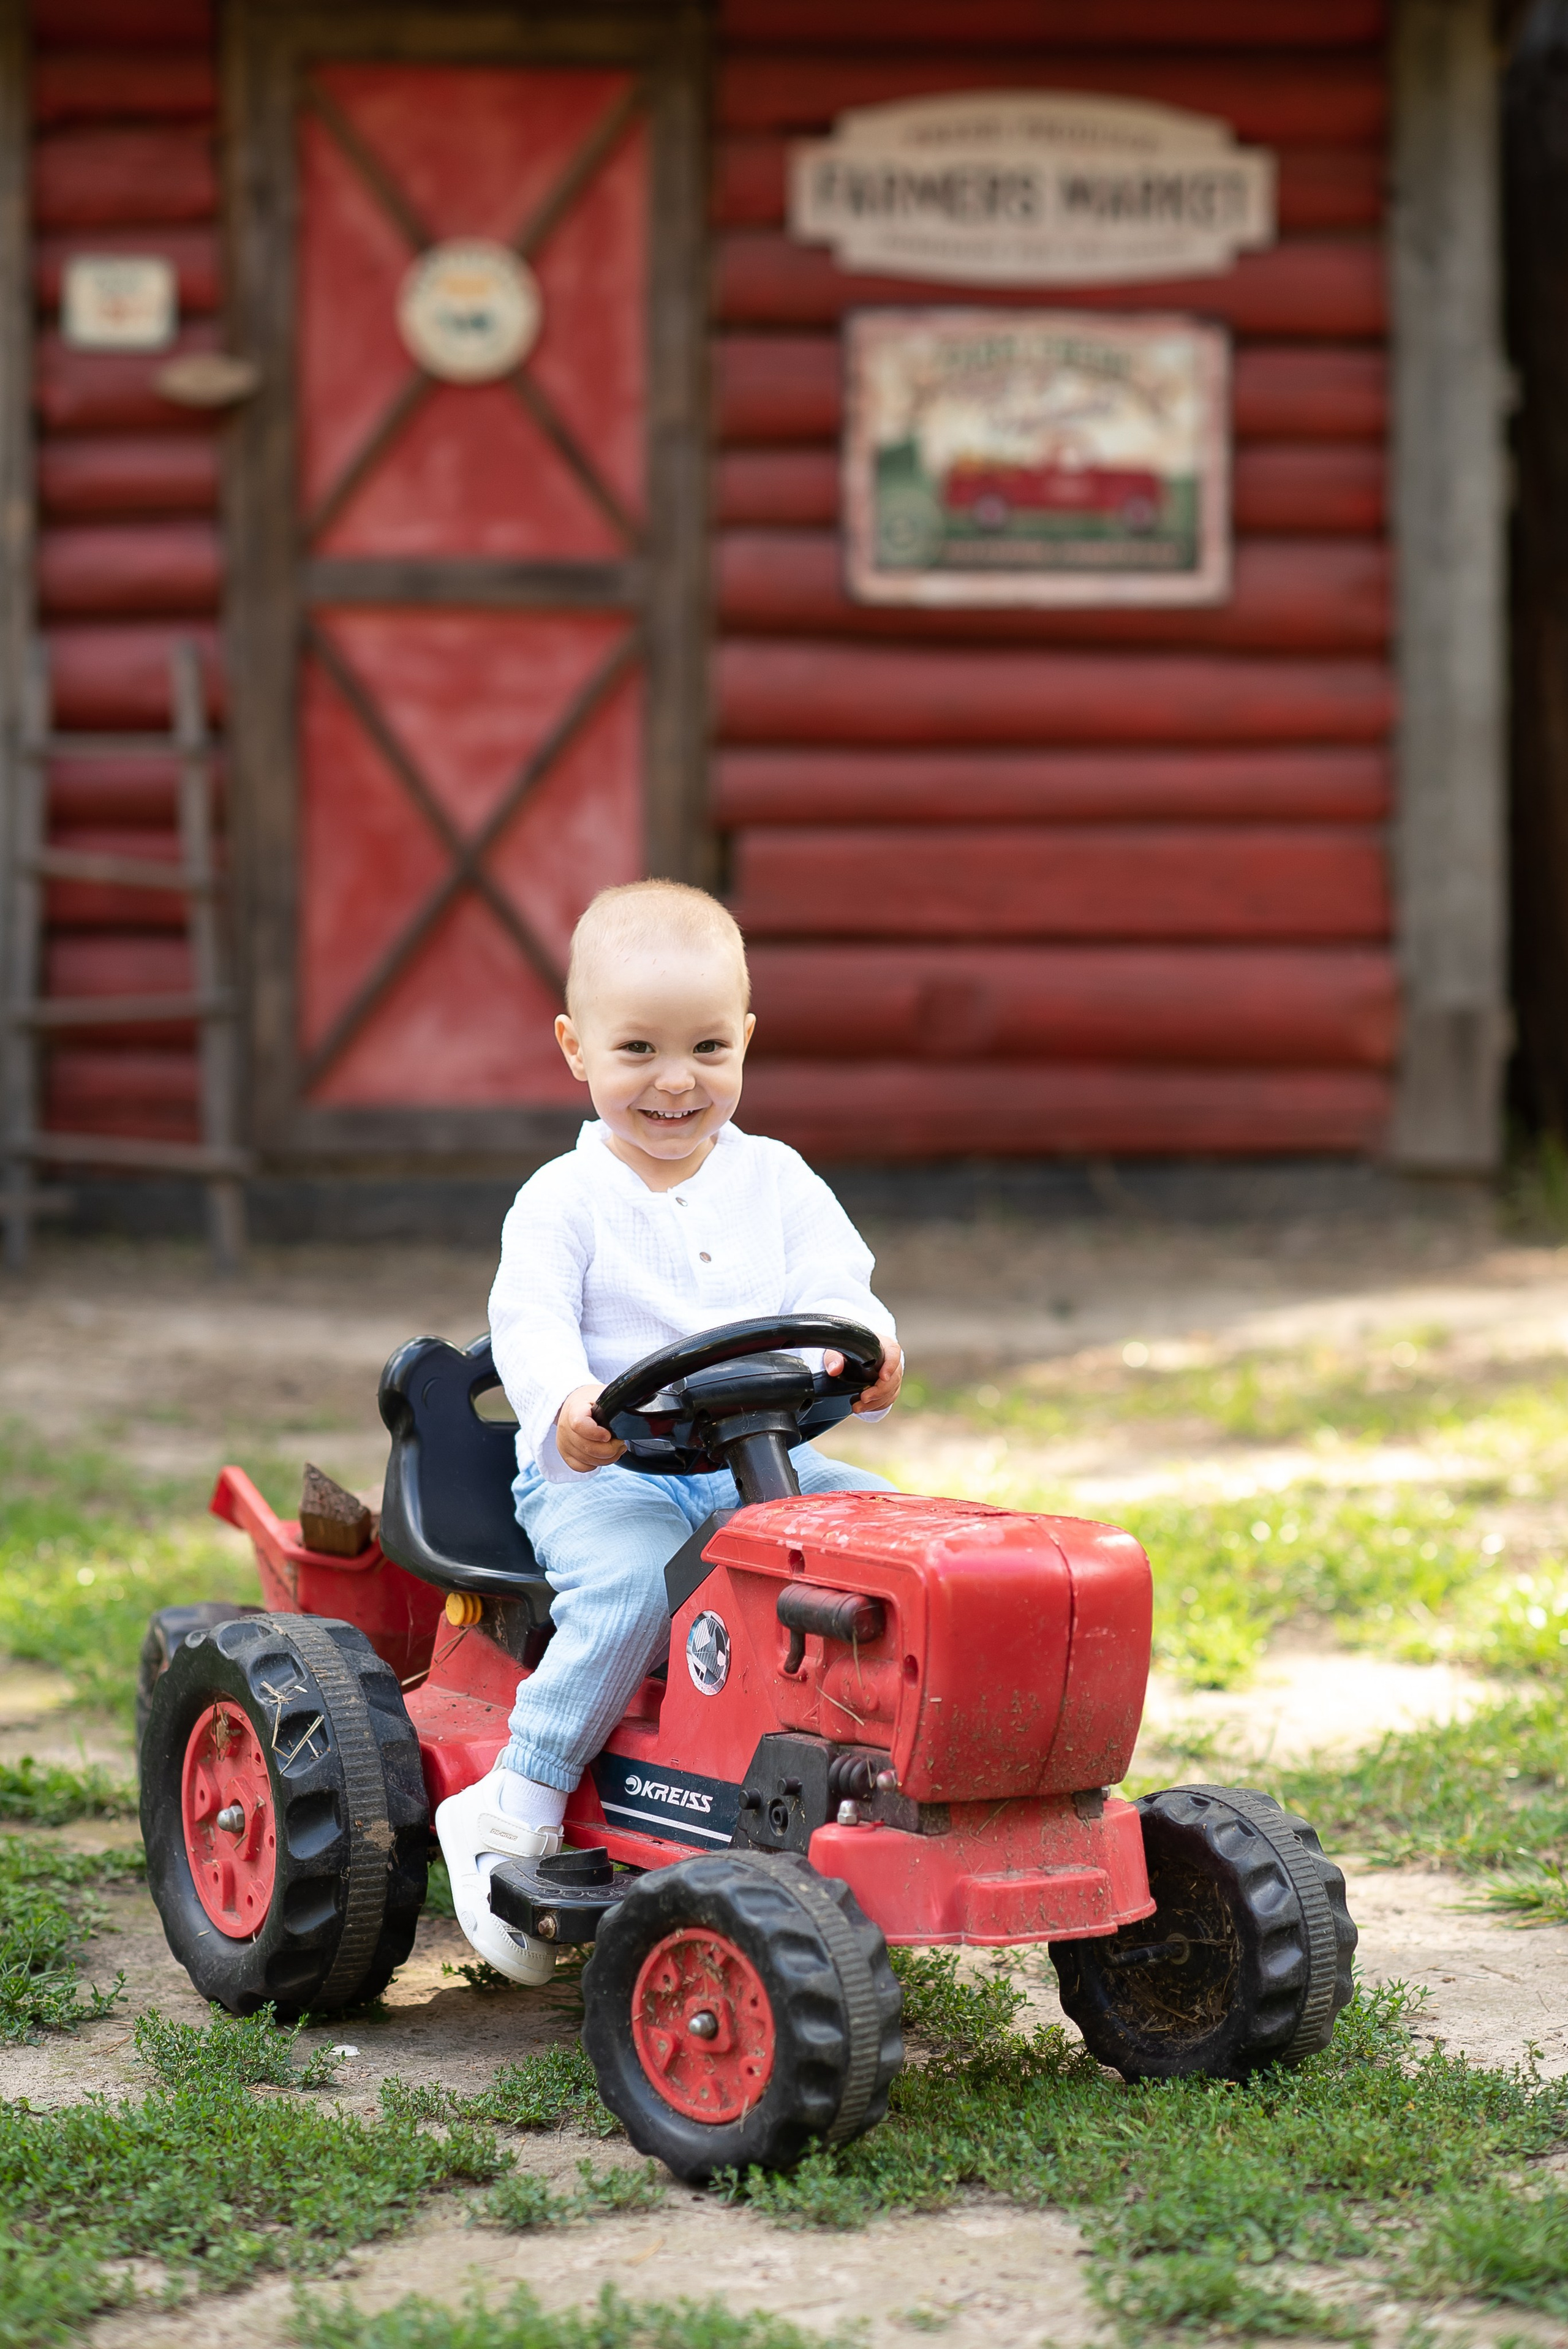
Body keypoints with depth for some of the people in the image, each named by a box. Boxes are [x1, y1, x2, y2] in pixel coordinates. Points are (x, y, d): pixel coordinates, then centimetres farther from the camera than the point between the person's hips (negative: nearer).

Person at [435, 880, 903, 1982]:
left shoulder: (776, 1182, 11)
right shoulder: (565, 1201, 0)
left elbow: (833, 1291, 3)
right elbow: (531, 1323, -13)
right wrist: (568, 1406, -35)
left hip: (760, 1459, 4)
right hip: (601, 1475, -4)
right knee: (633, 1579, -34)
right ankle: (515, 1812, -23)